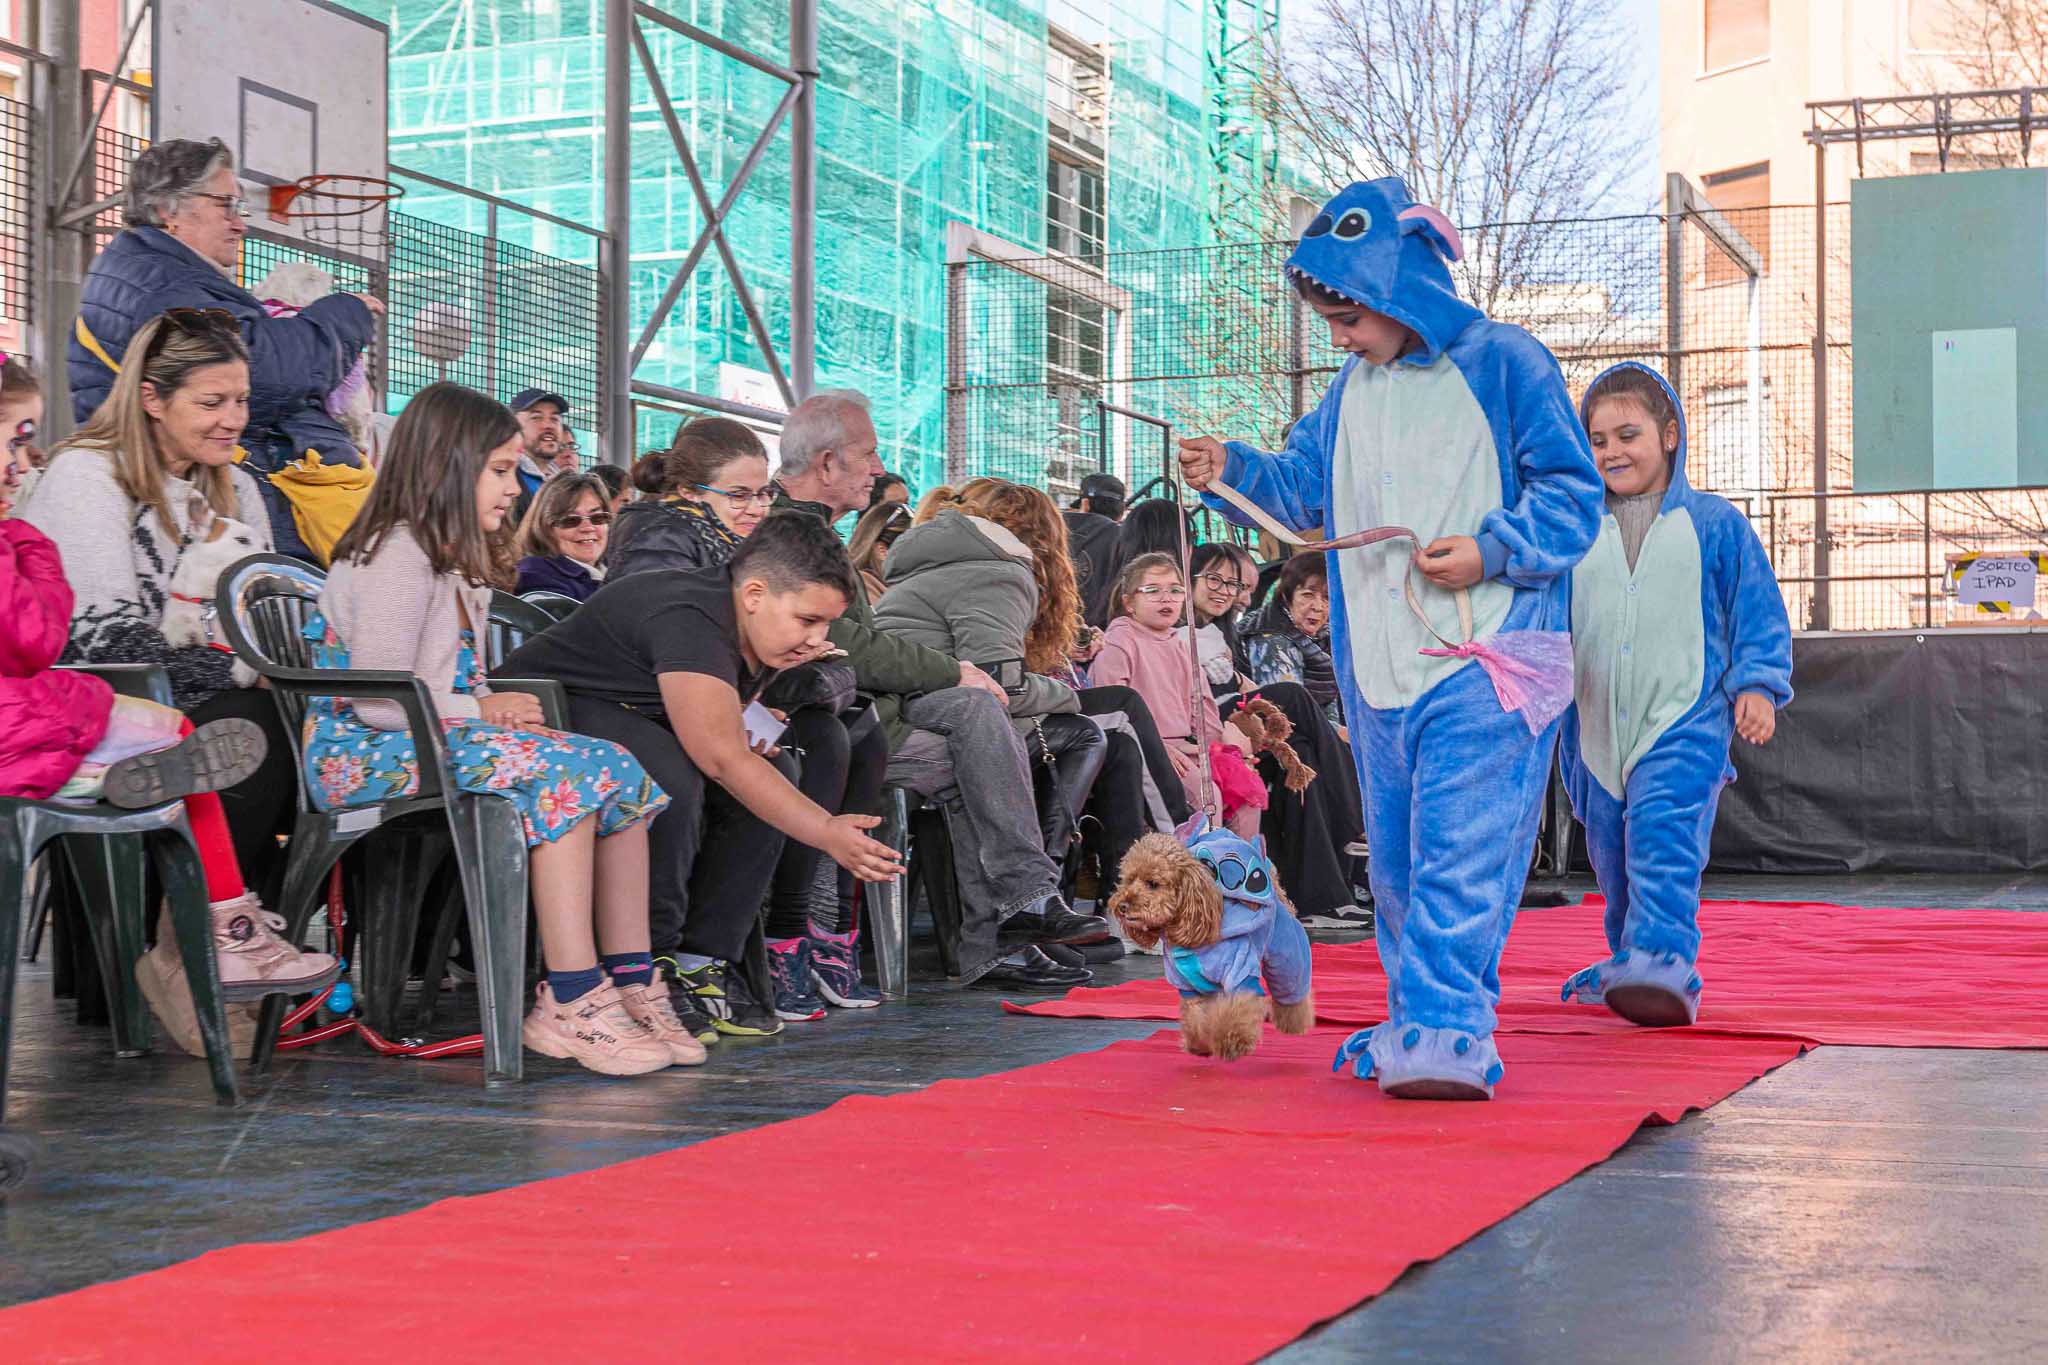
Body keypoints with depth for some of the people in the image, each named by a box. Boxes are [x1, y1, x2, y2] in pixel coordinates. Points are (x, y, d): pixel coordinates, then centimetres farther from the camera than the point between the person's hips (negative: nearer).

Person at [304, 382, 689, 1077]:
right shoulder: (396, 556, -11)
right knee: (566, 771, -28)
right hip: (361, 756, -9)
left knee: (619, 774, -8)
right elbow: (375, 701, -18)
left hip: (424, 741, 9)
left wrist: (498, 706, -5)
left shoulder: (448, 561, 21)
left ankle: (630, 987, -13)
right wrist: (482, 709, -11)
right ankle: (571, 1005, -32)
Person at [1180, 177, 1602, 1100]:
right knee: (1396, 857, 12)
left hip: (1484, 663, -7)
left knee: (1461, 849, -15)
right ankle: (1415, 1022, 21)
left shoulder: (1504, 364, -4)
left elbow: (1573, 496, -4)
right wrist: (1233, 472, 3)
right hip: (1377, 670, 7)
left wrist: (1491, 550, -17)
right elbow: (1302, 491, 21)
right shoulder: (1352, 392, 15)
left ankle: (1446, 1034, -18)